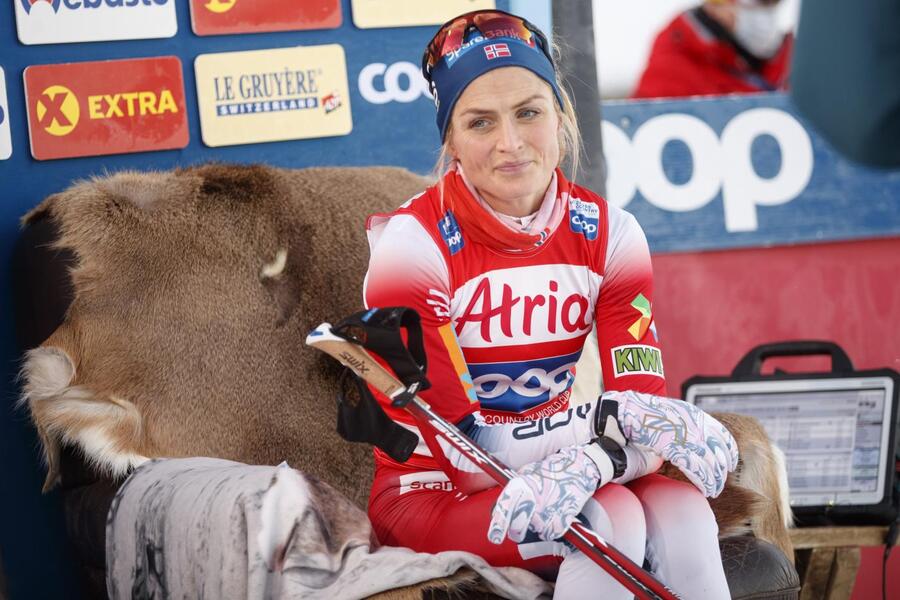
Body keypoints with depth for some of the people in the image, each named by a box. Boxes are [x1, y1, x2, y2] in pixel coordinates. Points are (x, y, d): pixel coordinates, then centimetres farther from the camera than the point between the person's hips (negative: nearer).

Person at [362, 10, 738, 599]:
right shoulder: (414, 243, -16)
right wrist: (613, 423, -32)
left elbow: (642, 395, -10)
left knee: (681, 510, -25)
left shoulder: (608, 233, -2)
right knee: (609, 522, -30)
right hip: (431, 494, -4)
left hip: (559, 480, 4)